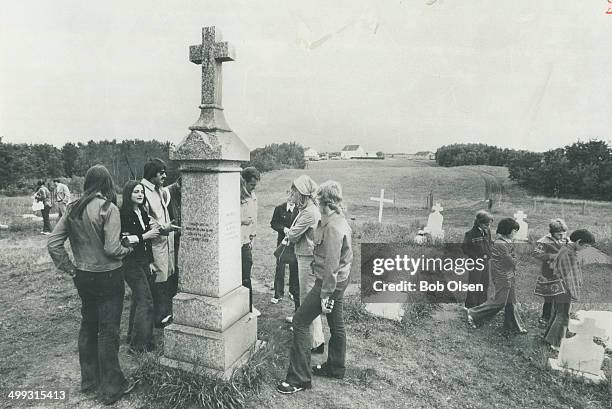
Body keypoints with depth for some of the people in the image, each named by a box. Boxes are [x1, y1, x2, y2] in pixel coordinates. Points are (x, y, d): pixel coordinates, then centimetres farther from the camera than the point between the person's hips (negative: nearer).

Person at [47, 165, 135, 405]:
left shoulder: (73, 209, 2)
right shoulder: (108, 208, -18)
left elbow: (53, 244, 3)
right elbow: (112, 249, -21)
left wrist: (70, 269, 8)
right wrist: (128, 249, -2)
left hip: (83, 277, 7)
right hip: (107, 277, -6)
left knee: (87, 326, 21)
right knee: (108, 331, 5)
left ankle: (89, 380, 37)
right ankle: (110, 388, 20)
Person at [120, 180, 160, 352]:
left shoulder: (142, 212, 12)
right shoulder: (124, 214, -13)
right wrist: (145, 235, -17)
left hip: (144, 262, 8)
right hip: (131, 262, -8)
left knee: (138, 299, 17)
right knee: (145, 301, -10)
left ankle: (133, 337, 31)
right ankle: (139, 343, -1)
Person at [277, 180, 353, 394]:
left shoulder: (332, 227, -23)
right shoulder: (340, 221, 8)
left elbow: (331, 265, -25)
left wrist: (325, 295, -21)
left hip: (330, 282, -10)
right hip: (340, 280, 10)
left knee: (300, 322, -3)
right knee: (336, 324, 20)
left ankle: (300, 378, 5)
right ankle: (335, 367, 37)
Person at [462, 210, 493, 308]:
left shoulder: (487, 231, 2)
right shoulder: (471, 233, -17)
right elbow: (465, 249, -11)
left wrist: (487, 254, 3)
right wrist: (476, 256, -14)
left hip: (485, 262, 7)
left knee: (485, 285, 15)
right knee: (474, 285, 0)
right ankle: (470, 307, 13)